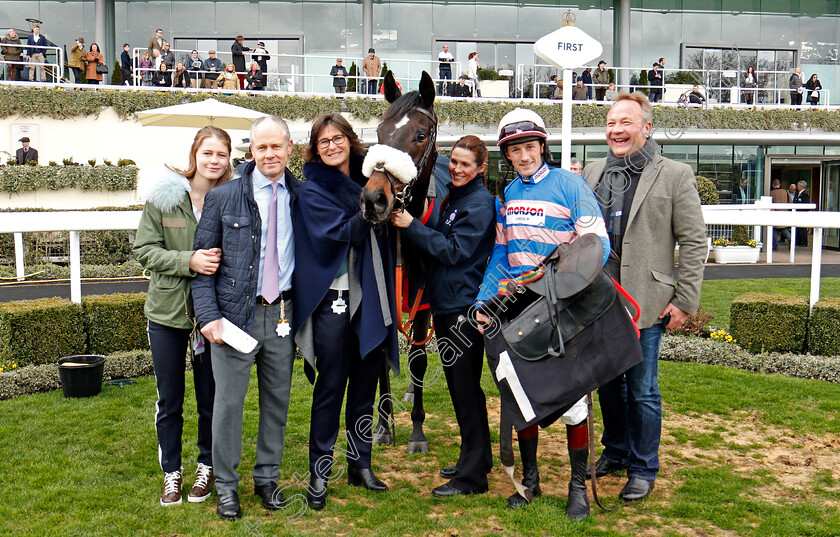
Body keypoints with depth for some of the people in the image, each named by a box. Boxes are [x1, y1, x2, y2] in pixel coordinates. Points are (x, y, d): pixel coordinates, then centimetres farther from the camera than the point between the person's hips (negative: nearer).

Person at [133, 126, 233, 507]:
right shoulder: (163, 195, -4)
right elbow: (145, 250, -6)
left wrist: (221, 261, -14)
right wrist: (188, 261, -20)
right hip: (167, 309, 1)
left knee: (210, 396, 12)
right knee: (169, 400, 12)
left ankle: (207, 466, 32)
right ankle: (171, 471, 30)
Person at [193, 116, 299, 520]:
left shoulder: (302, 197, 5)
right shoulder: (222, 198, 0)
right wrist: (209, 316, -11)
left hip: (284, 313, 2)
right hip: (236, 314, -2)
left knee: (277, 399, 12)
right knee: (229, 401, 3)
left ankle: (267, 477, 30)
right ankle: (226, 486, 21)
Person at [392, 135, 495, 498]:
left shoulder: (481, 204, -11)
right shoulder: (453, 198, 16)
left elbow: (454, 251, -18)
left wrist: (412, 226, -16)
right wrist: (417, 225, 1)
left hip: (465, 308, -9)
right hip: (446, 305, 9)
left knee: (464, 389, -4)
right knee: (463, 386, 17)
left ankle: (472, 476, 6)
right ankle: (479, 459, 31)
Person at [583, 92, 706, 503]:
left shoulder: (675, 176, -3)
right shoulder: (592, 174, 11)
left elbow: (694, 242, -4)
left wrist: (685, 302, -9)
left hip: (646, 303, -5)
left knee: (642, 390, 4)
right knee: (607, 382, 16)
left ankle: (643, 468, 21)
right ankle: (615, 452, 35)